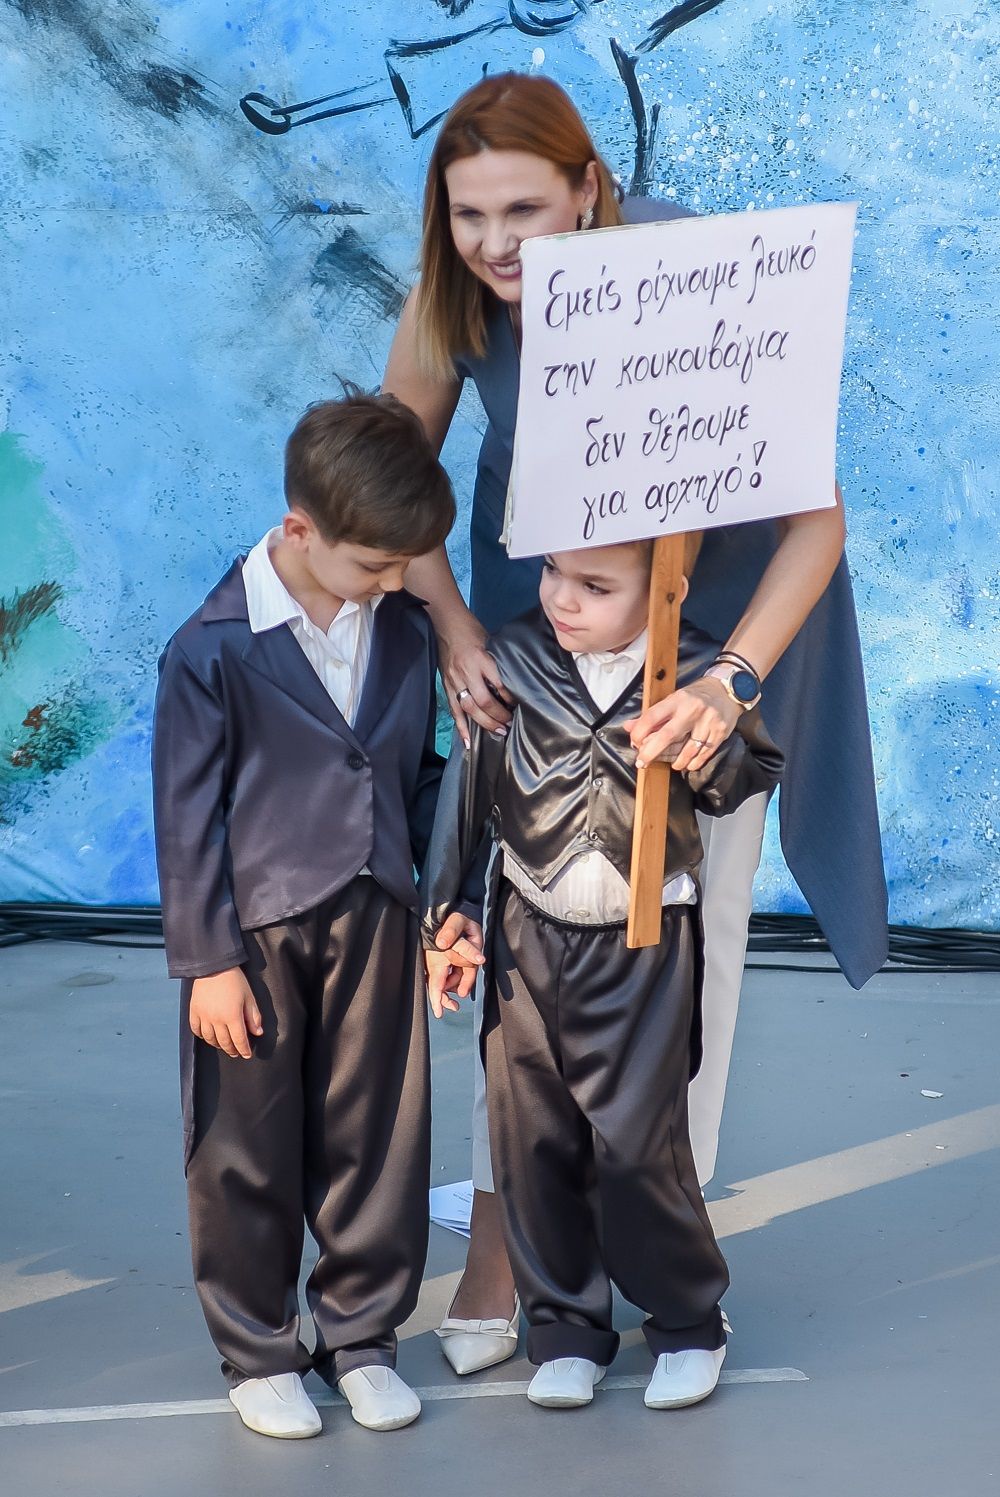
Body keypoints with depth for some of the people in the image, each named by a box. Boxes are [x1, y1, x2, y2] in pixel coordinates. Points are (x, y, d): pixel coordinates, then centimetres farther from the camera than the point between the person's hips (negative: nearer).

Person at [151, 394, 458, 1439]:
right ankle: (257, 1352, 22)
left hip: (376, 923, 4)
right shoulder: (213, 650, -14)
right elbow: (186, 815, -10)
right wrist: (208, 961, -9)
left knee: (377, 1140, 10)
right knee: (249, 1156, 7)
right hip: (258, 934, -4)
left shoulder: (404, 631, 1)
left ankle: (360, 1335, 27)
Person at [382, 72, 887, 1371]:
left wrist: (736, 678, -44)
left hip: (718, 591, -2)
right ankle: (502, 1234, 8)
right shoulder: (451, 303, -22)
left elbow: (815, 509, -32)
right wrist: (452, 630, -21)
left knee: (697, 909, 6)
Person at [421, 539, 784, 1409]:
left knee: (637, 1141, -3)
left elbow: (759, 775, 3)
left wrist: (701, 752, -20)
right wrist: (445, 911, 6)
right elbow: (468, 783, 3)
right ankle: (566, 1325, 23)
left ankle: (688, 1318, 18)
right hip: (528, 936, 3)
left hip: (645, 946, -3)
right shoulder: (511, 660, -7)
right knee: (532, 1139, 7)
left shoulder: (699, 676, -11)